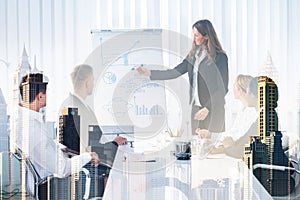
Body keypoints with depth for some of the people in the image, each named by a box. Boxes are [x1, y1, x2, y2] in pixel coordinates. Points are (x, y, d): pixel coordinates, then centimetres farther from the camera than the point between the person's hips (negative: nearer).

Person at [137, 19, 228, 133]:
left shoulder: (220, 57, -10)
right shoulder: (193, 54, 9)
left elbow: (222, 88, -10)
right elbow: (176, 72, 9)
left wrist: (207, 108, -14)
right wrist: (150, 73, 4)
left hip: (213, 109, -6)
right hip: (196, 107, 6)